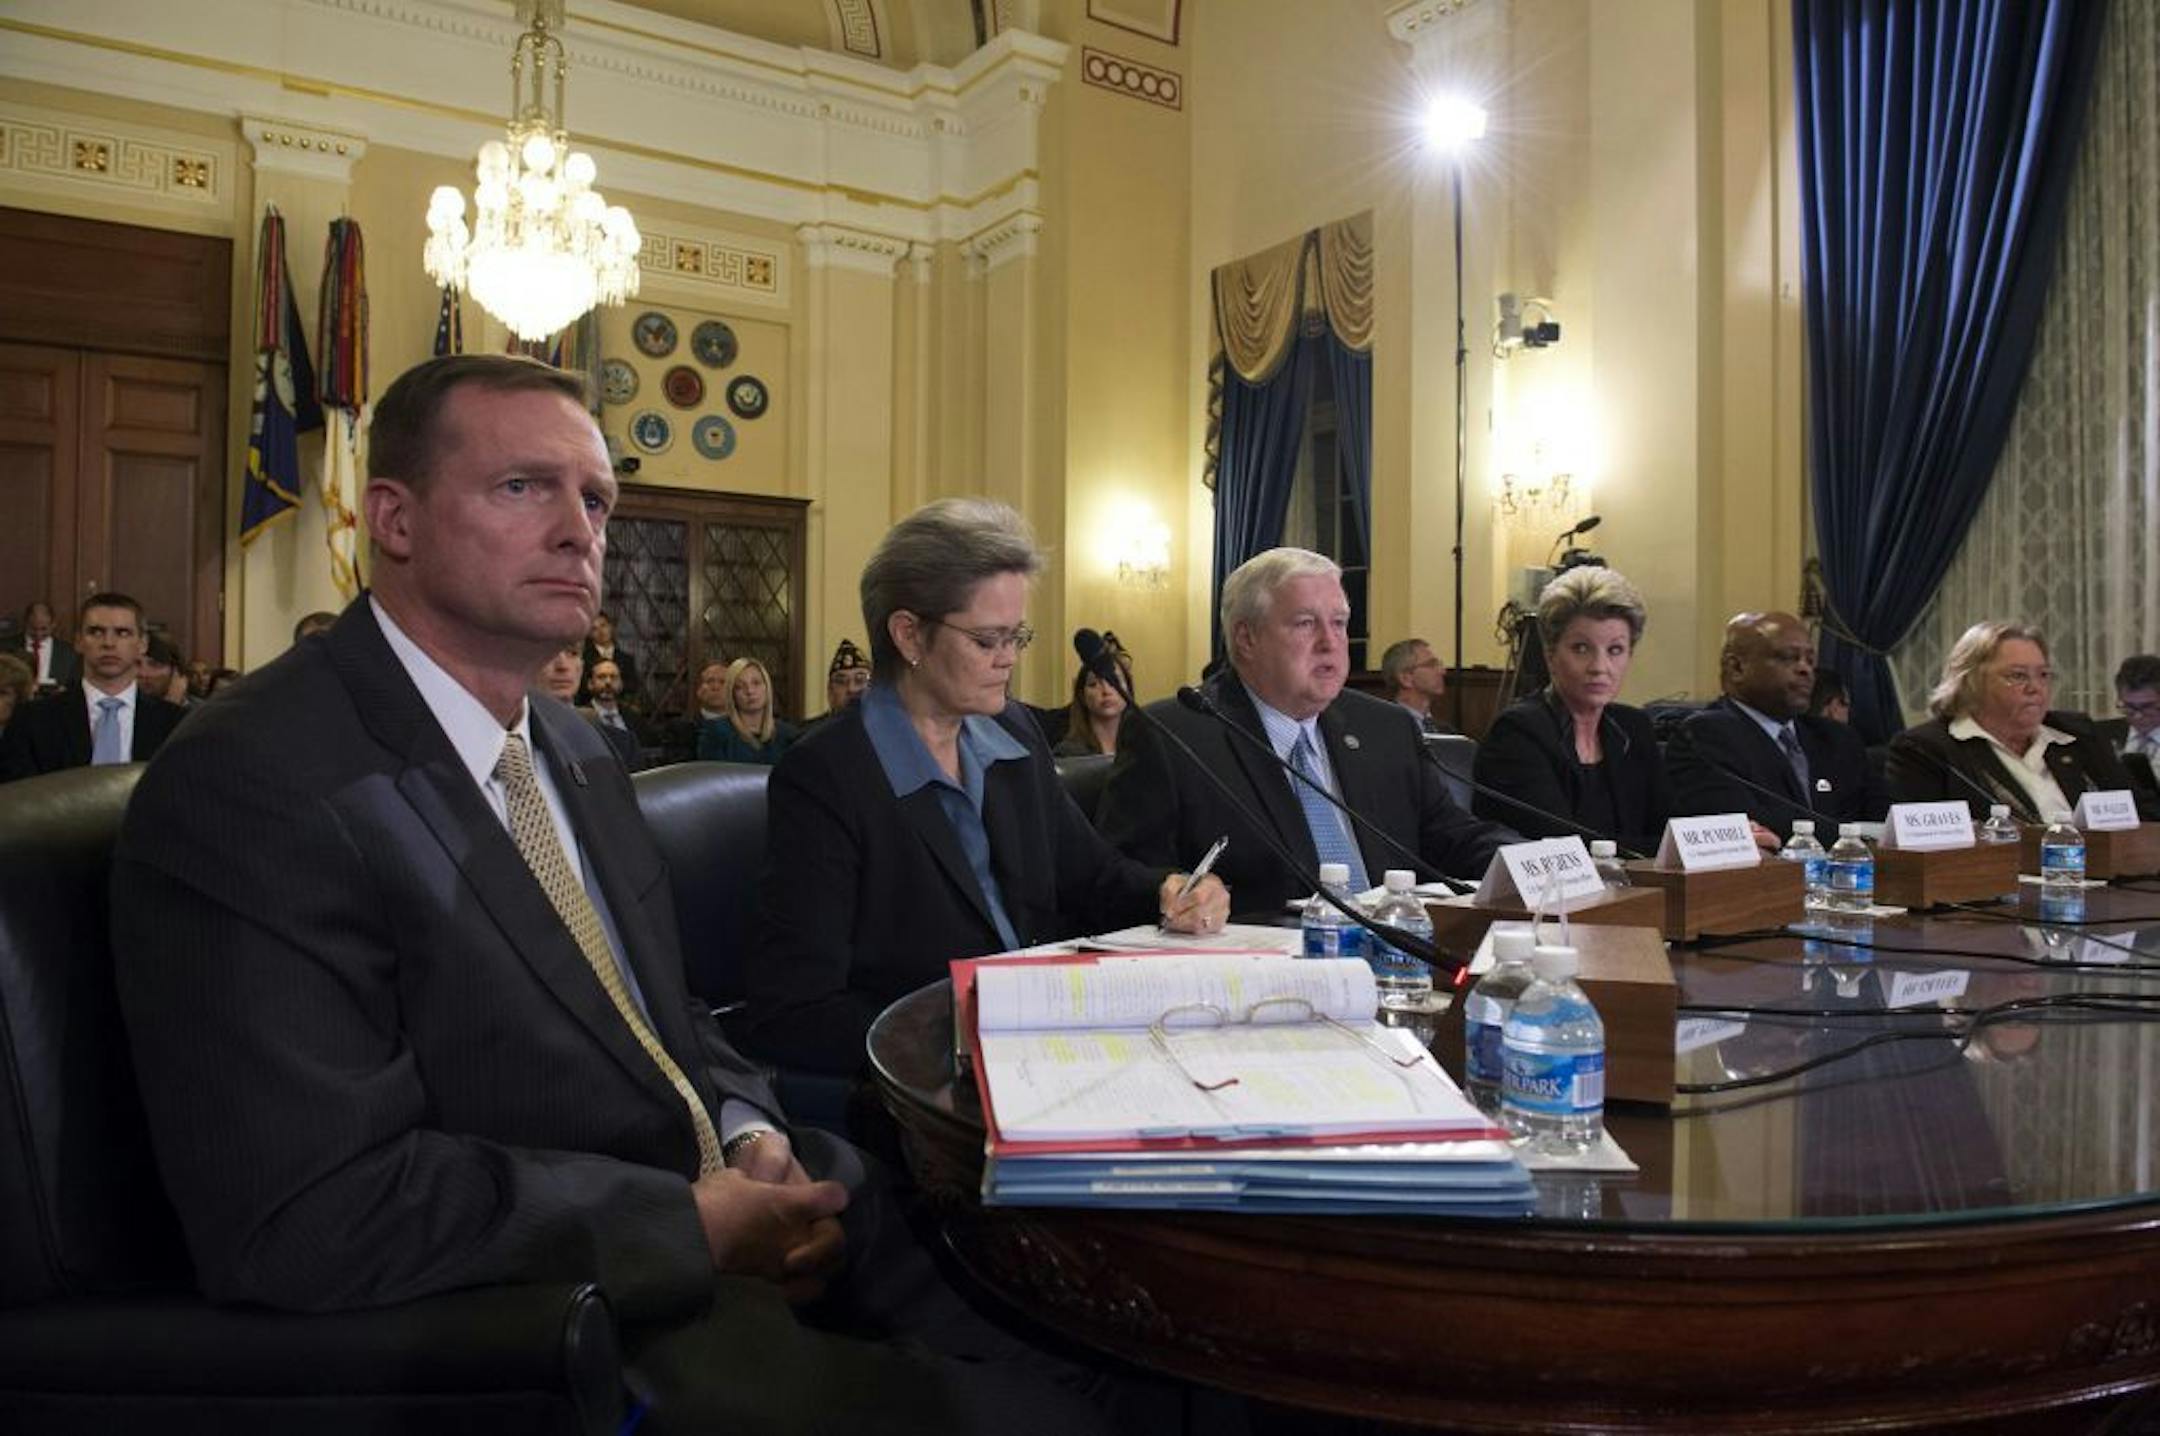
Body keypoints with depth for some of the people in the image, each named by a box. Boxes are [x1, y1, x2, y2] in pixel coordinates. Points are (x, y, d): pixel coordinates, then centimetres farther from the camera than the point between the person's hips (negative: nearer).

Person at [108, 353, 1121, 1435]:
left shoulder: (576, 754, 10)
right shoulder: (248, 784, -17)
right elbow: (304, 1217, -24)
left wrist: (753, 1135, -4)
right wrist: (691, 1222, -21)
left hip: (728, 1205, 8)